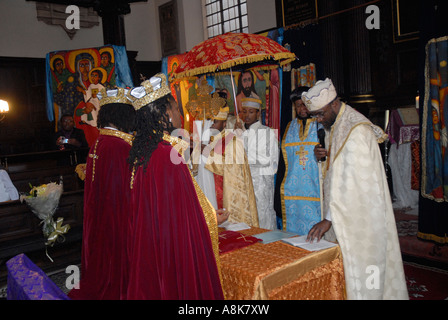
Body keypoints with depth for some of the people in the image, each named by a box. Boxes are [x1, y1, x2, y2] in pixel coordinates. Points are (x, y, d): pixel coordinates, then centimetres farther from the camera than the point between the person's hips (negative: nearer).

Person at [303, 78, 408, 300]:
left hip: (361, 213, -9)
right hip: (344, 213, 9)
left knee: (358, 265, 0)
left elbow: (349, 180, -28)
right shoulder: (333, 126, 9)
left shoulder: (357, 131, -21)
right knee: (344, 264, 14)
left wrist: (328, 219, -30)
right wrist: (323, 155, -4)